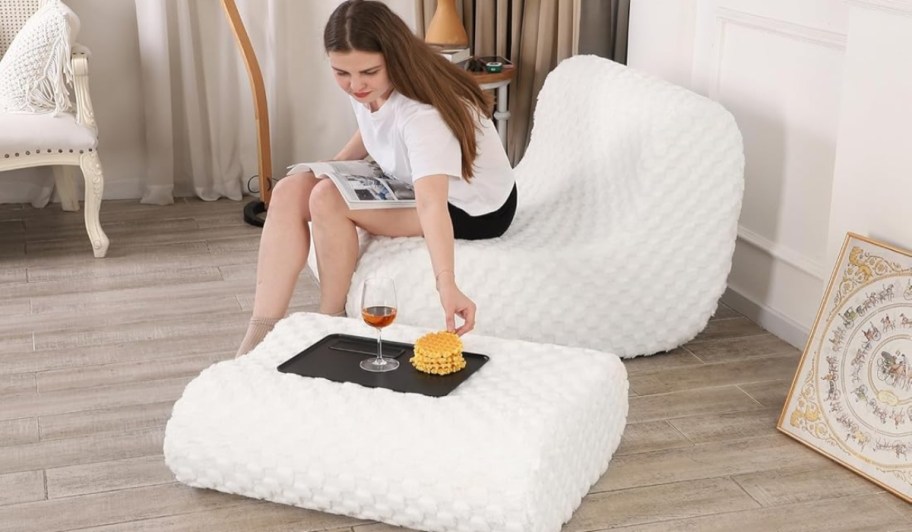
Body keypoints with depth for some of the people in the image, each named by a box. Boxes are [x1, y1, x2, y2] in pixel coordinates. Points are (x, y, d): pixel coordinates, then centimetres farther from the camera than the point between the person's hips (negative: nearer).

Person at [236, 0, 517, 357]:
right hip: (407, 183, 8)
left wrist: (446, 284, -61)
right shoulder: (365, 87, -11)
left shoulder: (423, 111, -35)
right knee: (290, 192, -10)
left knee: (327, 199, -26)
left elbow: (431, 203, -48)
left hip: (474, 206, -8)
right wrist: (335, 165, -2)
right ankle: (262, 332, -14)